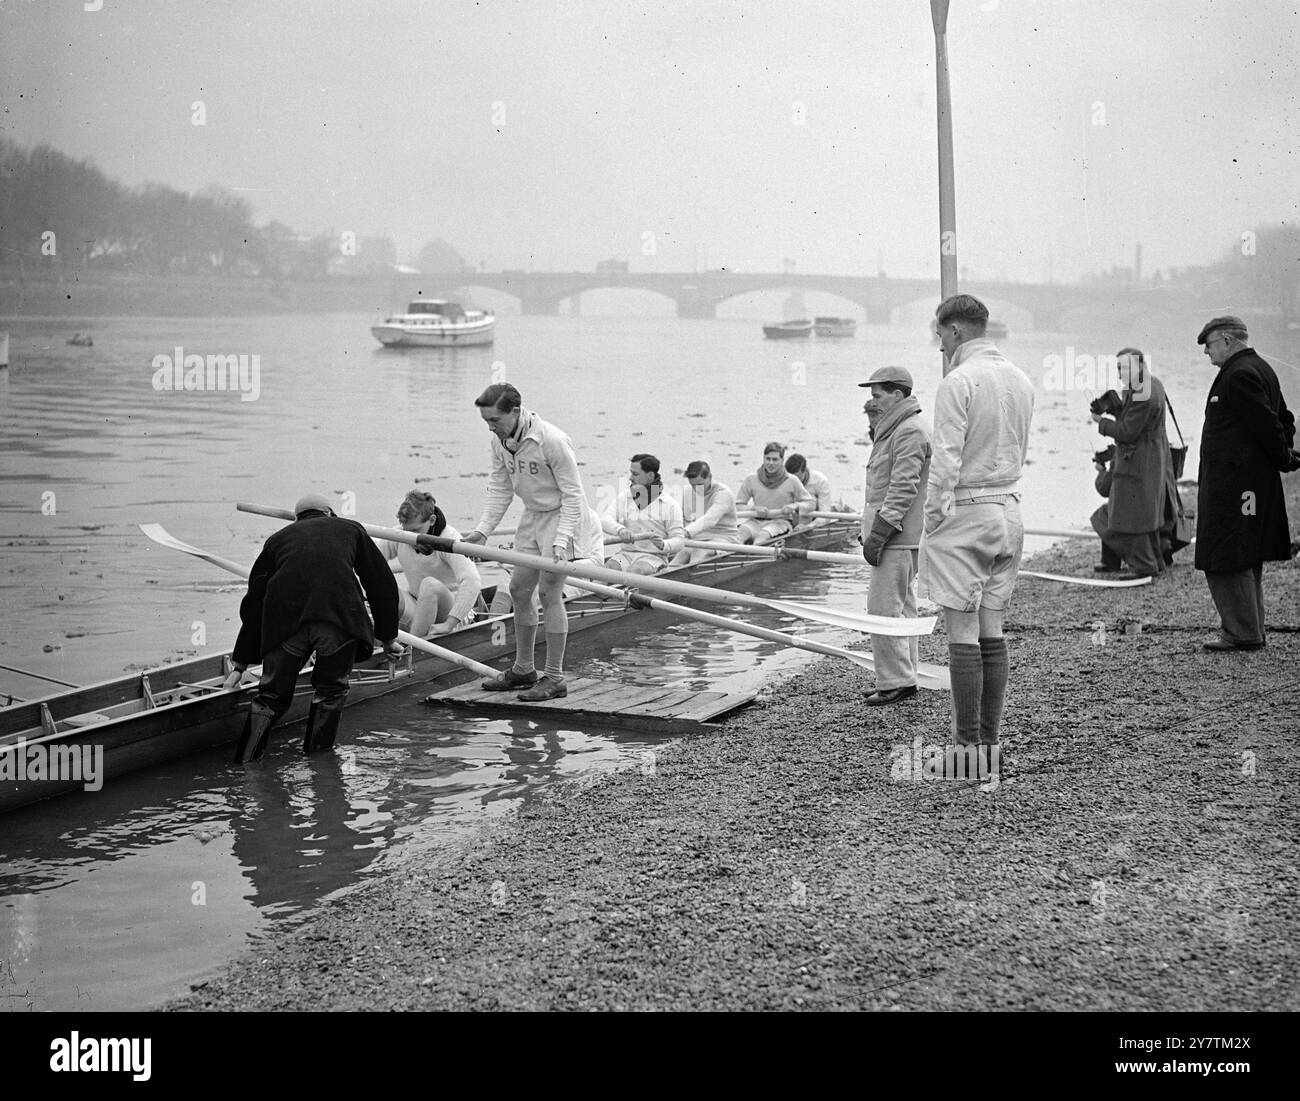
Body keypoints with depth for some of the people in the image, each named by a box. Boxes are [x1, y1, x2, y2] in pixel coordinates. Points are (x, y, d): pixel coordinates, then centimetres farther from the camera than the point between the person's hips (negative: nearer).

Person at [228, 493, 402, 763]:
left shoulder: (278, 538, 32)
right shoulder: (350, 529, 31)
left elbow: (253, 602, 32)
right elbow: (382, 584, 31)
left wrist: (240, 664, 36)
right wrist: (388, 637, 41)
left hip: (285, 619, 1)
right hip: (340, 617, -1)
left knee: (271, 695, 12)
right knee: (330, 690, 18)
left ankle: (244, 763, 4)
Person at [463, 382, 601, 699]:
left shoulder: (552, 440, -26)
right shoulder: (499, 440, -3)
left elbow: (572, 494, -22)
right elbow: (499, 489, 4)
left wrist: (561, 540, -28)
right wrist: (482, 530, -7)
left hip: (562, 517, -8)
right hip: (533, 518, 8)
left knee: (549, 593, -11)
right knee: (519, 590, 10)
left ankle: (554, 679, -4)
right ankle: (523, 670, 25)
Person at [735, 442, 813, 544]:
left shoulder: (791, 481, 5)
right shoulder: (751, 480, 7)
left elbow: (809, 504, 8)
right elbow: (737, 506, 3)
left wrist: (795, 506, -13)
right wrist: (754, 509, -15)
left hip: (781, 521, -2)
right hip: (757, 520, 2)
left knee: (763, 534, -36)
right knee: (743, 530, -33)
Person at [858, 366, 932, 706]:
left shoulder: (910, 432, -15)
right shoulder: (891, 430, 19)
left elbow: (903, 489, -21)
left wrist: (877, 536, -22)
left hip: (897, 537, -11)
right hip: (899, 537, 11)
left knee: (883, 608, -10)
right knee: (901, 608, 13)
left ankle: (895, 682, -6)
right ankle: (903, 678, 18)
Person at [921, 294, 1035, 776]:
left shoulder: (958, 382, -13)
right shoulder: (1020, 380, 11)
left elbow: (945, 462, -15)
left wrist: (932, 521, -9)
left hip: (963, 513, -8)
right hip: (1009, 509, 8)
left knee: (962, 634, -4)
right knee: (992, 631, 11)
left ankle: (967, 747, -2)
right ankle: (990, 742, 15)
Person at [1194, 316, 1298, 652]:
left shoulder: (1239, 375, -17)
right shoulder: (1260, 368, 17)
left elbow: (1267, 423, -21)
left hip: (1232, 482, -11)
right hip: (1255, 481, 11)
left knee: (1225, 561, -5)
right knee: (1247, 562, 16)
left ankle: (1242, 634, -3)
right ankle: (1251, 631, 22)